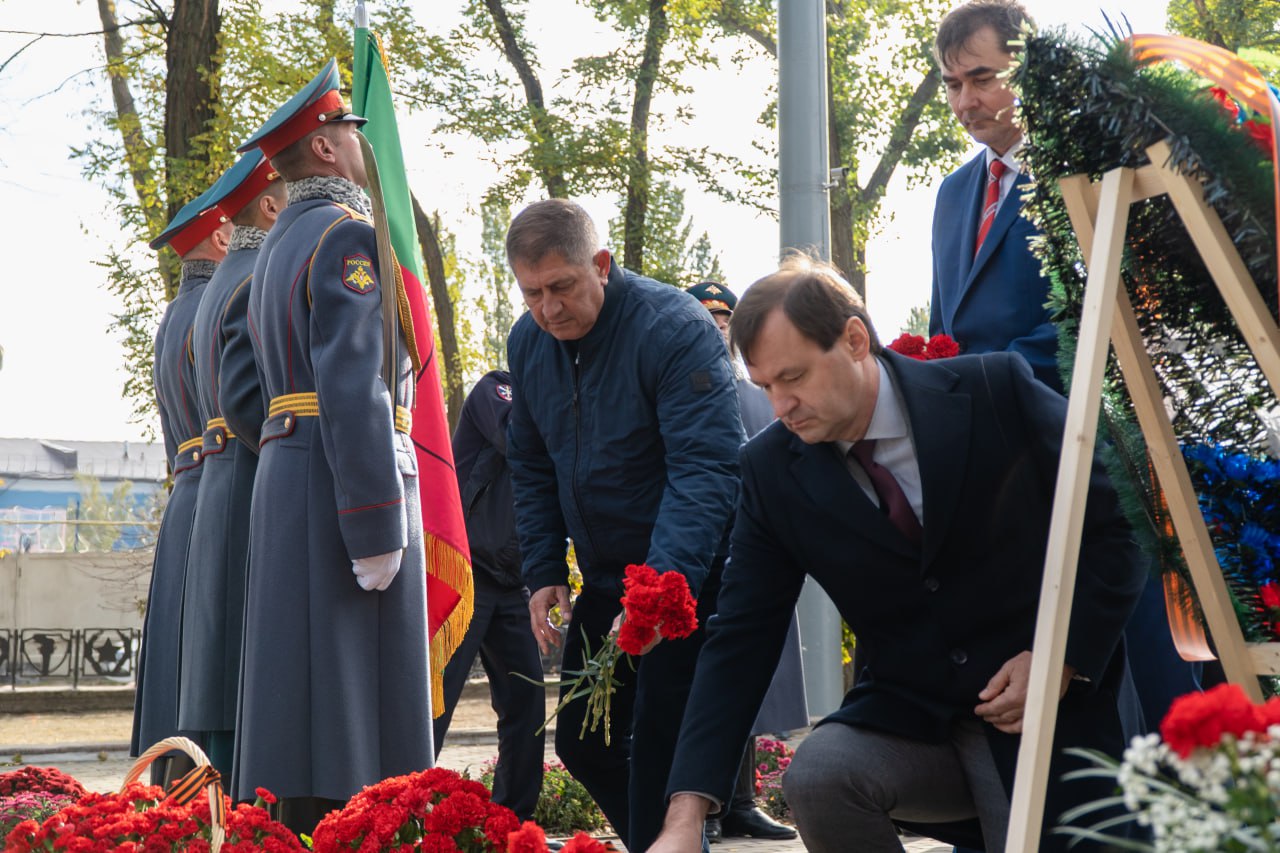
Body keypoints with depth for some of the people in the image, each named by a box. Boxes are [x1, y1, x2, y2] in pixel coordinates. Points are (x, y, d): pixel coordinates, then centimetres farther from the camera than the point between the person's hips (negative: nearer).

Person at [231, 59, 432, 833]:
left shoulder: (280, 243, 20)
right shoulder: (348, 234, -10)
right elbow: (352, 387, -19)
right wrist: (376, 529, -21)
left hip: (288, 474, 9)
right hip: (345, 479, -9)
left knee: (304, 678, 10)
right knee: (350, 685, -8)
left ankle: (294, 828, 13)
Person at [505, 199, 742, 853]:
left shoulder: (675, 327, -20)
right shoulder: (528, 342, 2)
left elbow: (705, 468, -28)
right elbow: (531, 469, 13)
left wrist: (664, 585, -39)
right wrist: (543, 573, 3)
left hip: (689, 575, -7)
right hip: (604, 578, 8)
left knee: (661, 749, -11)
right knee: (580, 741, 12)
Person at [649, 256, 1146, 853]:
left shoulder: (996, 391, -12)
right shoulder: (772, 469, -5)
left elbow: (1115, 531, -3)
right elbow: (740, 641, -6)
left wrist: (1063, 658, -15)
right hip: (908, 720, 2)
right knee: (815, 777, -25)